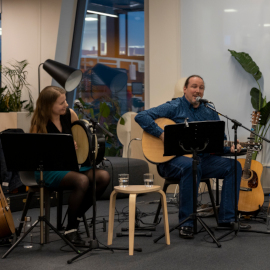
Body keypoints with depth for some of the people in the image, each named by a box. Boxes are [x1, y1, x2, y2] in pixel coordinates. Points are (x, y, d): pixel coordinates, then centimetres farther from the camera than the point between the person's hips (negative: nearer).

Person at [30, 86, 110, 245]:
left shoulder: (69, 114, 3)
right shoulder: (40, 124, -12)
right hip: (48, 170, -6)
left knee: (104, 177, -18)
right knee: (82, 181, -34)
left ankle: (77, 216, -2)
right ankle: (71, 229, -17)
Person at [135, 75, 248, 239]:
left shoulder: (210, 113, 16)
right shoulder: (174, 107, -1)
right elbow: (141, 117, -10)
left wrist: (230, 148, -5)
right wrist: (162, 134, -20)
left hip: (203, 159, 6)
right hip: (172, 159, -6)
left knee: (233, 166, -12)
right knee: (191, 166, -39)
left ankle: (227, 218, -7)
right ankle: (186, 223, -29)